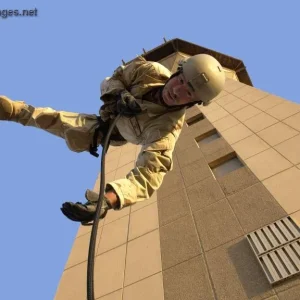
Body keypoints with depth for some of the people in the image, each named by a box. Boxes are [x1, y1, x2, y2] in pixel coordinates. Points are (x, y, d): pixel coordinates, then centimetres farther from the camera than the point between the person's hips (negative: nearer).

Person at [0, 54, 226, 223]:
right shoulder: (150, 71, -32)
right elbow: (112, 79, -16)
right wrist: (118, 94, -40)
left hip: (119, 135, -3)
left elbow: (150, 174, -57)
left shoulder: (168, 127, -45)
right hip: (110, 115, 3)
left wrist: (107, 200, -73)